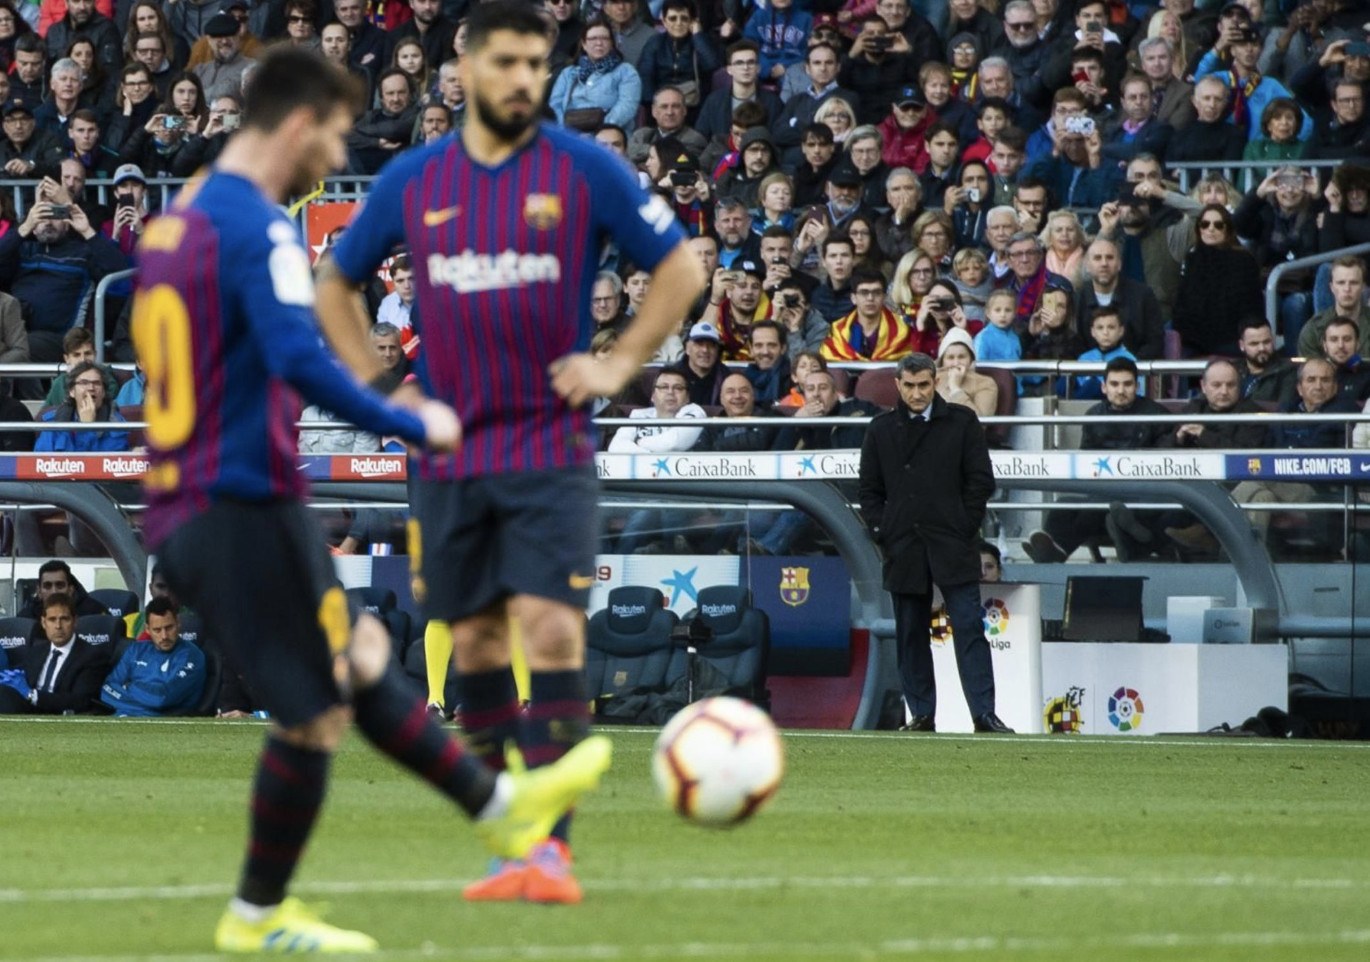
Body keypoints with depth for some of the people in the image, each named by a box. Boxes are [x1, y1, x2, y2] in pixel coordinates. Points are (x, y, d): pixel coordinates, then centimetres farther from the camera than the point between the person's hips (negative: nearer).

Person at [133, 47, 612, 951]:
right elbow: (300, 360, -28)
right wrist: (412, 424, -16)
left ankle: (500, 804, 29)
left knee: (361, 659, 19)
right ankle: (258, 915, 9)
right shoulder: (259, 228, -16)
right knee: (315, 715, 1)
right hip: (248, 504, -10)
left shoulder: (174, 223, 13)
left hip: (181, 509, 10)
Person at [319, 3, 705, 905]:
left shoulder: (585, 169, -2)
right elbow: (336, 284, 19)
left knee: (552, 629, -15)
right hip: (450, 451, 3)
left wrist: (619, 364, -5)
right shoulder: (414, 180, 6)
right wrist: (374, 386, 8)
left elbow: (682, 266, 4)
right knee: (474, 643, 6)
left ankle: (551, 842, -14)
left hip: (551, 448, -3)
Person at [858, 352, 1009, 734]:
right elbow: (870, 489, 14)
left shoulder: (962, 422, 4)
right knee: (911, 636, 5)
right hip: (903, 549, 3)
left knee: (969, 630, -8)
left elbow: (981, 480, 3)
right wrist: (882, 533, 2)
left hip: (953, 546, -3)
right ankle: (922, 714, 10)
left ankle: (984, 713, -11)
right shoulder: (881, 430, 11)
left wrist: (964, 529, -3)